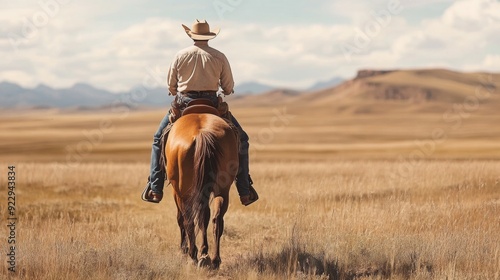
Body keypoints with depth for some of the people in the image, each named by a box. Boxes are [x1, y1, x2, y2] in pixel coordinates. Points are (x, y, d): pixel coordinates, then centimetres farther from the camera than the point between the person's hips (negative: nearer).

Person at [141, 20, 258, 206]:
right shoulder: (219, 57, -1)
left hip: (184, 104, 0)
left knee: (159, 139, 19)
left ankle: (155, 189, 8)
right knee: (241, 140, 15)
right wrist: (226, 91, 26)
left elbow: (171, 86, 6)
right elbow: (229, 88, 3)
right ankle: (245, 191, 9)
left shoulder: (180, 55, 1)